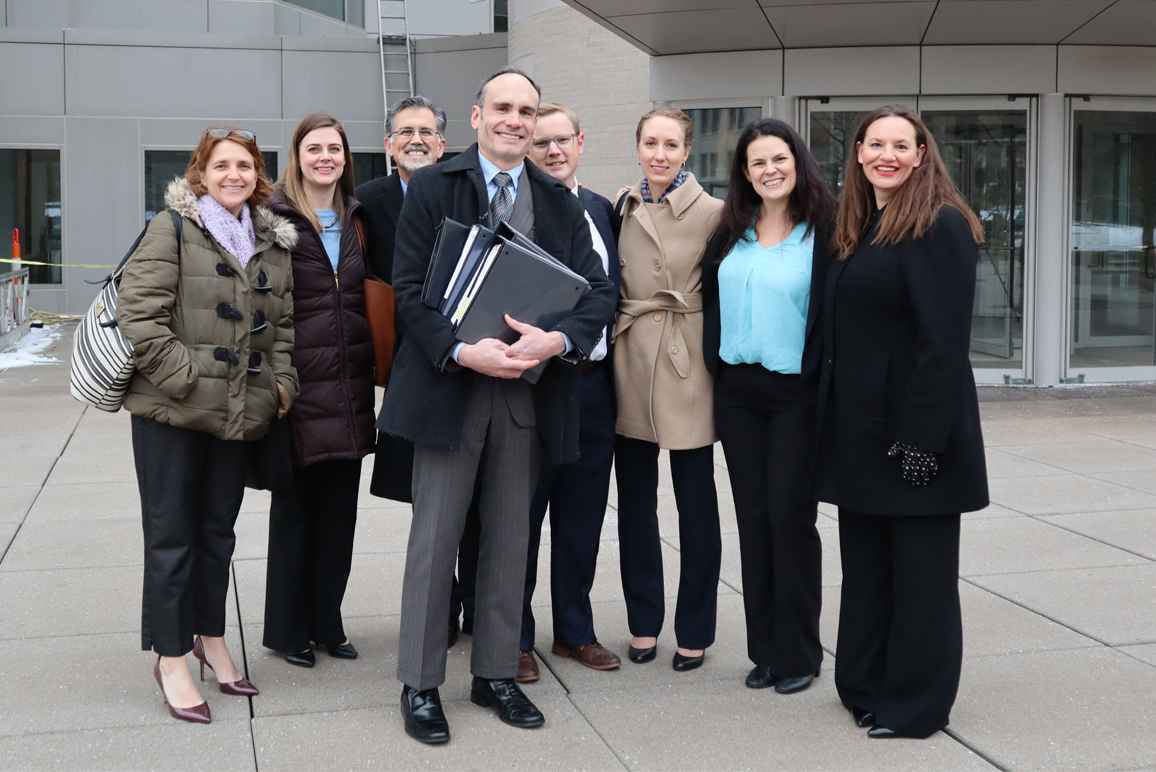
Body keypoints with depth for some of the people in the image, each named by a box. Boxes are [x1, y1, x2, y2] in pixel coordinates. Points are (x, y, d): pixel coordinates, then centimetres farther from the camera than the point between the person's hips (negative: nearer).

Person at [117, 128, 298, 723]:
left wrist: (281, 382, 4)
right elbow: (137, 311, -13)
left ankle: (210, 639, 29)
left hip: (240, 412, 5)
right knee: (171, 535, 2)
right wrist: (184, 377, -17)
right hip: (171, 412, -5)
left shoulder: (274, 242, 12)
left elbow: (282, 323, 17)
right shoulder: (173, 228, -6)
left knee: (217, 532, 15)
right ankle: (171, 659, 12)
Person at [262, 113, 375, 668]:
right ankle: (287, 628, 17)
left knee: (339, 509, 10)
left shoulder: (358, 220, 12)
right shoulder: (275, 218, -5)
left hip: (349, 387, 5)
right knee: (294, 507, 5)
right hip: (299, 384, -5)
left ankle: (327, 621, 22)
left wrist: (374, 368, 9)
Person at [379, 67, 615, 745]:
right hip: (450, 384, -3)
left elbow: (599, 291, 2)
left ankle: (496, 674, 25)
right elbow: (410, 289, -6)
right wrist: (462, 351, -20)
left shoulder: (560, 202, 8)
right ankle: (421, 684, 15)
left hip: (529, 391, 3)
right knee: (435, 538, 3)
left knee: (510, 537, 11)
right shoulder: (433, 188, -1)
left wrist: (557, 340, -17)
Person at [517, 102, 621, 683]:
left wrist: (611, 362, 10)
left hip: (593, 381, 5)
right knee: (521, 516, 5)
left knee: (582, 517, 14)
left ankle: (574, 631, 27)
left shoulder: (602, 210, 12)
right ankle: (515, 638, 18)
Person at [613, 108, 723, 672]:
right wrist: (616, 334, 8)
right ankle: (643, 621, 24)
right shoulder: (622, 208, 7)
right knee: (635, 498, 11)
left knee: (696, 503, 4)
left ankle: (694, 630, 16)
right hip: (629, 358, 5)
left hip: (687, 364, -4)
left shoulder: (712, 212, -7)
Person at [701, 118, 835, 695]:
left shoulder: (823, 232, -6)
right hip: (737, 389, 5)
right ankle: (764, 648, 16)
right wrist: (715, 360, 9)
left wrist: (823, 382, -13)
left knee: (790, 517, -2)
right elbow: (710, 299, 16)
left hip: (795, 392, -4)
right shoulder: (731, 233, 9)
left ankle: (797, 653, 11)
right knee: (752, 518, 7)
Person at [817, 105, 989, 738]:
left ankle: (916, 703, 15)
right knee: (865, 564, 15)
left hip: (915, 427, -8)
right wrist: (834, 421, 11)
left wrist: (923, 438, -21)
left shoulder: (941, 225, -12)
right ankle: (866, 685, 27)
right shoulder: (854, 229, 13)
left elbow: (944, 342, -18)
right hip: (859, 430, 8)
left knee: (918, 568, 4)